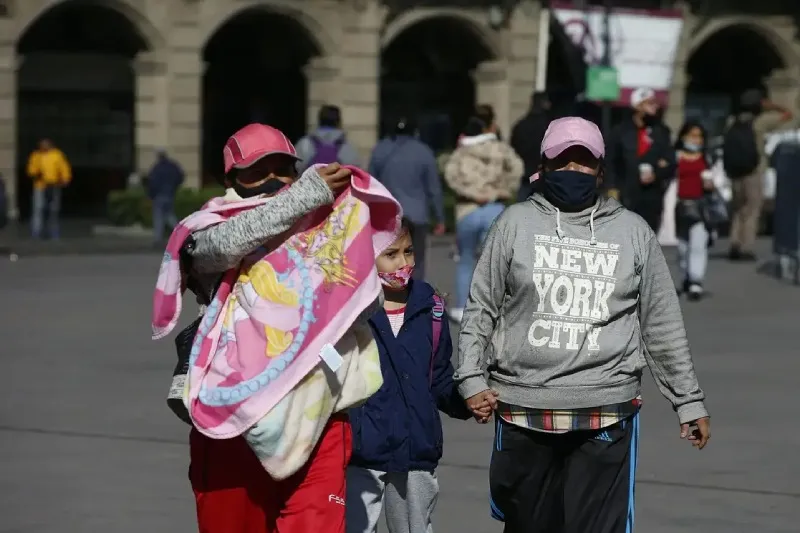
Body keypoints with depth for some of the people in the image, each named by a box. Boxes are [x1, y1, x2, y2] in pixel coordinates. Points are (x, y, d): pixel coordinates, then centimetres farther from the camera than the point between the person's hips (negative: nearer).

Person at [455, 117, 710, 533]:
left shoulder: (633, 232, 8)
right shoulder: (515, 223, 6)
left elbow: (662, 325, 12)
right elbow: (481, 308, 8)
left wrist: (689, 400, 12)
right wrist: (471, 378, -4)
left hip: (605, 416, -1)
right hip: (522, 410, 1)